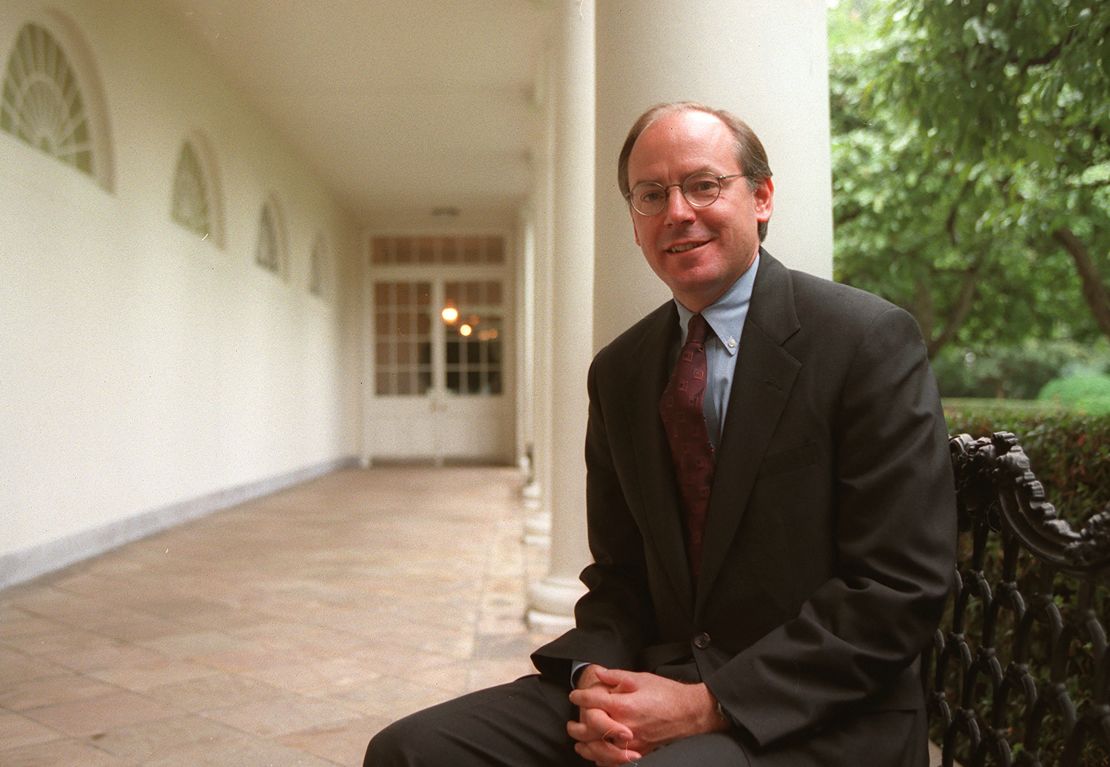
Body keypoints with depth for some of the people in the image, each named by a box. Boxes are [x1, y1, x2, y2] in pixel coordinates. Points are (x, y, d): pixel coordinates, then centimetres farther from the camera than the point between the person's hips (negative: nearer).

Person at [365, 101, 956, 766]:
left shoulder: (873, 341, -8)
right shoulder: (618, 372, 10)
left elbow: (901, 588, -13)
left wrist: (707, 706, -17)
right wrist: (595, 679, -8)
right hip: (656, 683, 6)